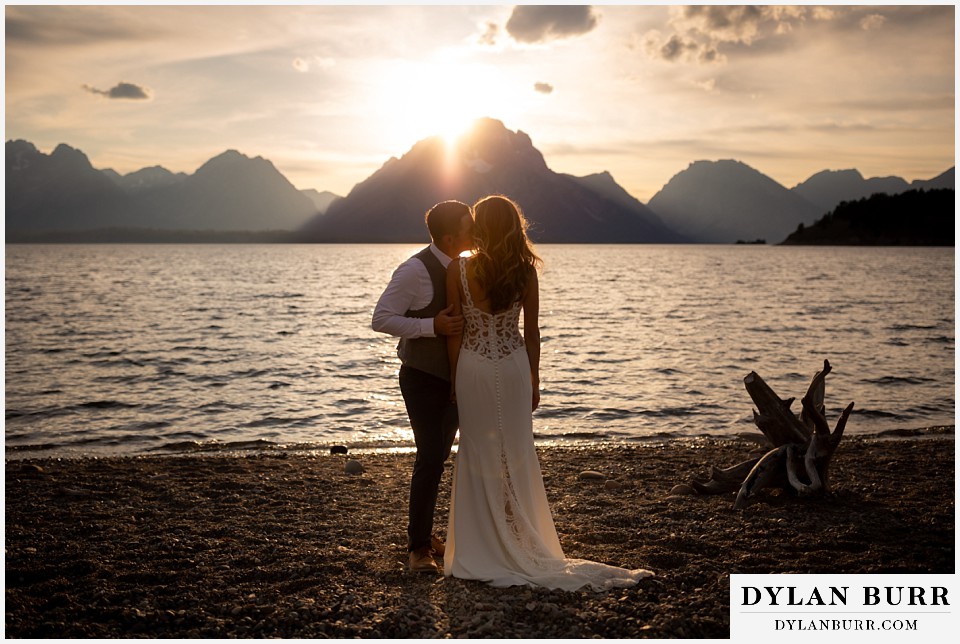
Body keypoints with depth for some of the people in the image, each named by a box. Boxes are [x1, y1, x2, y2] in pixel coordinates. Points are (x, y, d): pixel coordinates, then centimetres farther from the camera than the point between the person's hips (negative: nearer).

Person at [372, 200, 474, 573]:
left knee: (437, 458, 15)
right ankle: (419, 547, 3)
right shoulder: (415, 270, -18)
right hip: (423, 379, -8)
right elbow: (382, 319, -20)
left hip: (453, 378, 8)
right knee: (430, 459, -10)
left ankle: (422, 531, 31)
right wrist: (432, 326, -27)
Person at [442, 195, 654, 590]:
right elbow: (531, 331, 0)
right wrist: (534, 380, 10)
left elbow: (455, 330, -7)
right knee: (517, 456, 11)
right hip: (513, 367, 2)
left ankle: (480, 551, 14)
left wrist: (454, 379, 4)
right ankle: (521, 545, 21)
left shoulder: (458, 269, -11)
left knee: (477, 456, 7)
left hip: (472, 369, -2)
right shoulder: (525, 271, -5)